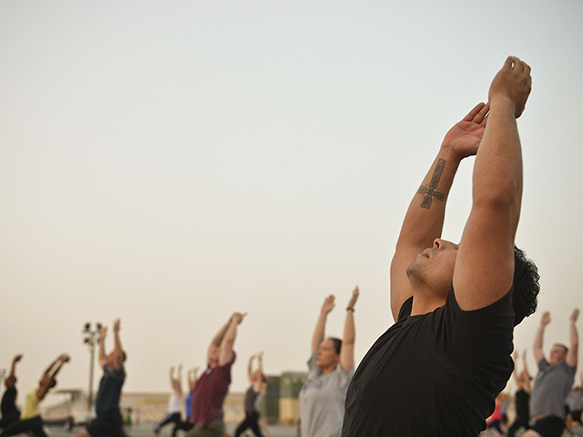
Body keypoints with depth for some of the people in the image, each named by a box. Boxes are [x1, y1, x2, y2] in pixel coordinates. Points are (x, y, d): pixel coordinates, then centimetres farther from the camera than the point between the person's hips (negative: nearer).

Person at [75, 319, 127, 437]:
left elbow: (119, 355, -26)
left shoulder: (117, 373, -9)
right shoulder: (108, 371, 17)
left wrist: (116, 333, -26)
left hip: (108, 418, -10)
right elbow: (102, 359, 36)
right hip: (106, 417, 10)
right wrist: (102, 340, 36)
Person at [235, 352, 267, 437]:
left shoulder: (258, 386, -8)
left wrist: (259, 359, -15)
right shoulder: (253, 385, 14)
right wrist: (251, 360, 13)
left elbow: (259, 371, -17)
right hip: (250, 414, 9)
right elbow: (249, 371, 18)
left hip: (252, 414, -9)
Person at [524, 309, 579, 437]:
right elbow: (536, 347, 33)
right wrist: (542, 325, 35)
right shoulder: (545, 368, 24)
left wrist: (572, 321, 6)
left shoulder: (565, 369, 5)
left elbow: (574, 345, -3)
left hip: (552, 421, -8)